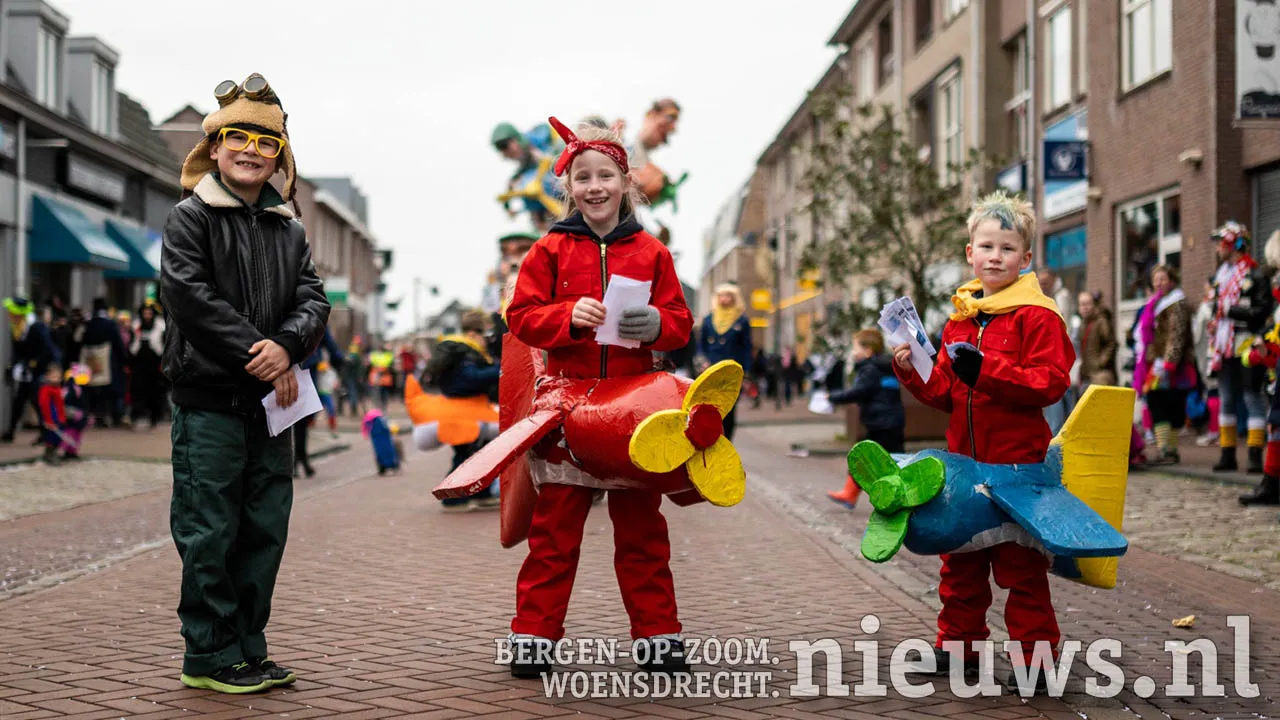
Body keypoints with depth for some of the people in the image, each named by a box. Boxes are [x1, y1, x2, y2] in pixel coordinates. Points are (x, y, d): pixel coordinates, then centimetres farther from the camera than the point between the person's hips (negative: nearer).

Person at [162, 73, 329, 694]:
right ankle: (210, 656, 7)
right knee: (208, 531, -2)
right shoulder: (190, 217, -1)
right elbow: (190, 298, -12)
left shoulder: (290, 230, 16)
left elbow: (313, 300, 6)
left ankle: (248, 649, 19)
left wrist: (287, 345, -16)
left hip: (271, 403, 6)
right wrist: (259, 358, -15)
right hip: (208, 401, -6)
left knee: (265, 529, 9)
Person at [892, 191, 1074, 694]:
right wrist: (912, 372, -2)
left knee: (1020, 562, 0)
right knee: (960, 557, 14)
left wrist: (986, 370, -23)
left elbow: (1050, 383, -17)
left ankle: (1033, 655, 10)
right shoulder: (961, 317, 13)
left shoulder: (1036, 315, -7)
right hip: (965, 458, 7)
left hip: (1018, 460, -6)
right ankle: (958, 644, 27)